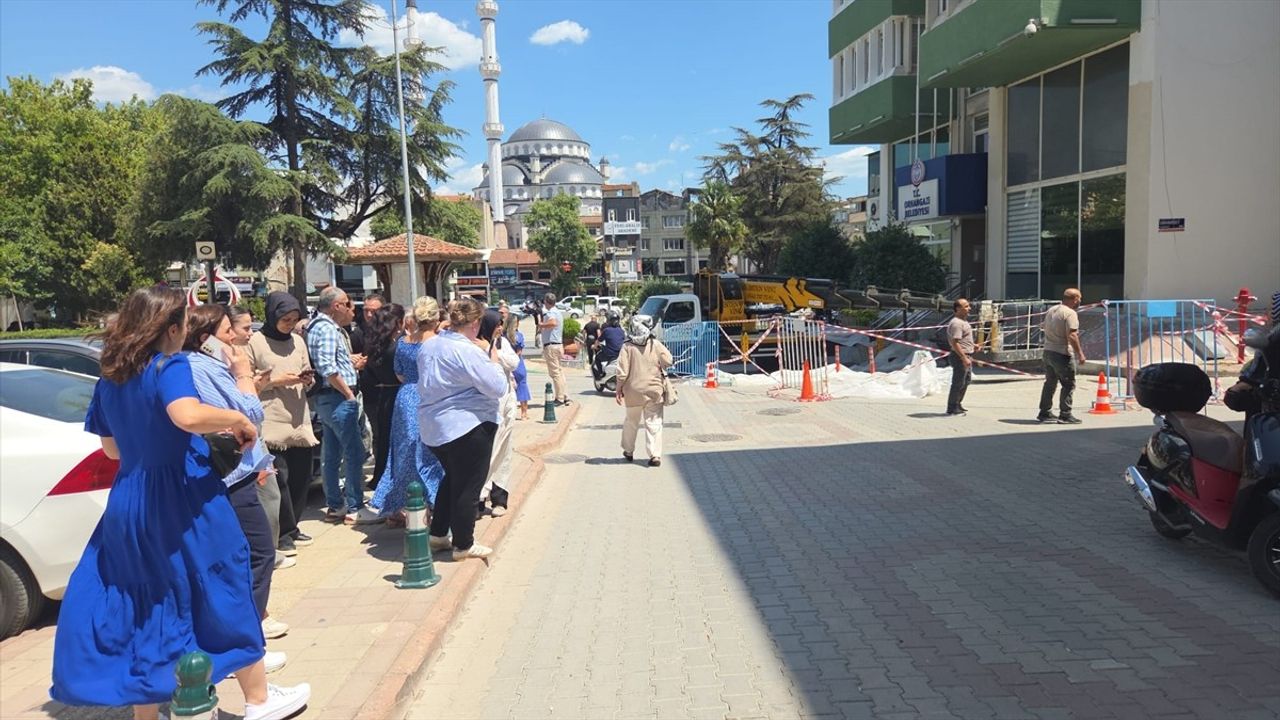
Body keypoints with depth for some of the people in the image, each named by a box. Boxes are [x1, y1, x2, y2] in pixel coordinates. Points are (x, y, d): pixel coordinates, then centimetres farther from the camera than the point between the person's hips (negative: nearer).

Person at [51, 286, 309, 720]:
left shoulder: (110, 379, 9)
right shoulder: (170, 366, -14)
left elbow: (111, 447, 17)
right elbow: (189, 416, -34)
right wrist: (237, 420, -19)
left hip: (128, 500, 7)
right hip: (182, 498, -6)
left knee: (143, 603, 14)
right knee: (221, 591, 7)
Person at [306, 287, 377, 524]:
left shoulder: (323, 326, 17)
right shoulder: (326, 329, -14)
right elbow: (327, 368, -24)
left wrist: (350, 362, 8)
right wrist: (349, 394, -18)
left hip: (329, 398, 11)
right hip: (338, 398, -11)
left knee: (332, 454, 13)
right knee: (354, 453, -6)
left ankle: (334, 506, 20)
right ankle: (355, 508, -1)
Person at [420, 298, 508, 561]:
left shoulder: (428, 346, 6)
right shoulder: (468, 351, -21)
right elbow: (497, 387, -21)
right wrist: (493, 360, -4)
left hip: (433, 427, 9)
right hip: (467, 426, -9)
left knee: (452, 478, 25)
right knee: (468, 485, 4)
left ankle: (438, 534, 30)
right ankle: (463, 545, 13)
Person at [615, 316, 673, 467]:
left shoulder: (627, 347, -8)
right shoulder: (656, 344, -5)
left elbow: (622, 371, -9)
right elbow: (668, 361, -5)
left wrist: (619, 389, 1)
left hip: (633, 392, 0)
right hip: (654, 390, 0)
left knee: (631, 422, 18)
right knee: (654, 423, 3)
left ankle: (628, 451, 30)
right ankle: (655, 455, -5)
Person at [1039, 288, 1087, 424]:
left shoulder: (1051, 310, 11)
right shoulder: (1070, 313, -15)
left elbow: (1044, 326, 23)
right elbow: (1071, 335, -23)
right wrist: (1080, 353, -21)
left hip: (1047, 351, 9)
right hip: (1061, 353, -9)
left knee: (1050, 383, 17)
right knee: (1068, 384, -1)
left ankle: (1045, 413, 22)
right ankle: (1065, 414, -2)